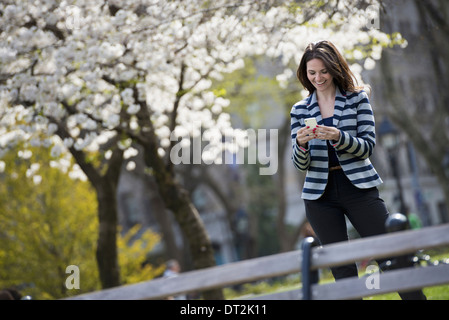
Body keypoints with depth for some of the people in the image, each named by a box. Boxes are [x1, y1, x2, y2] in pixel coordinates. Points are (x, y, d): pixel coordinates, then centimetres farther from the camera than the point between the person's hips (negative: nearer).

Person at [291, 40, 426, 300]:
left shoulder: (357, 98, 4)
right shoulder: (300, 110, 9)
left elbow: (368, 146, -4)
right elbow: (300, 164, 6)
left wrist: (338, 137, -22)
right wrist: (301, 144, -16)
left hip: (359, 187, -2)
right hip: (320, 193, 2)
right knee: (343, 271, 3)